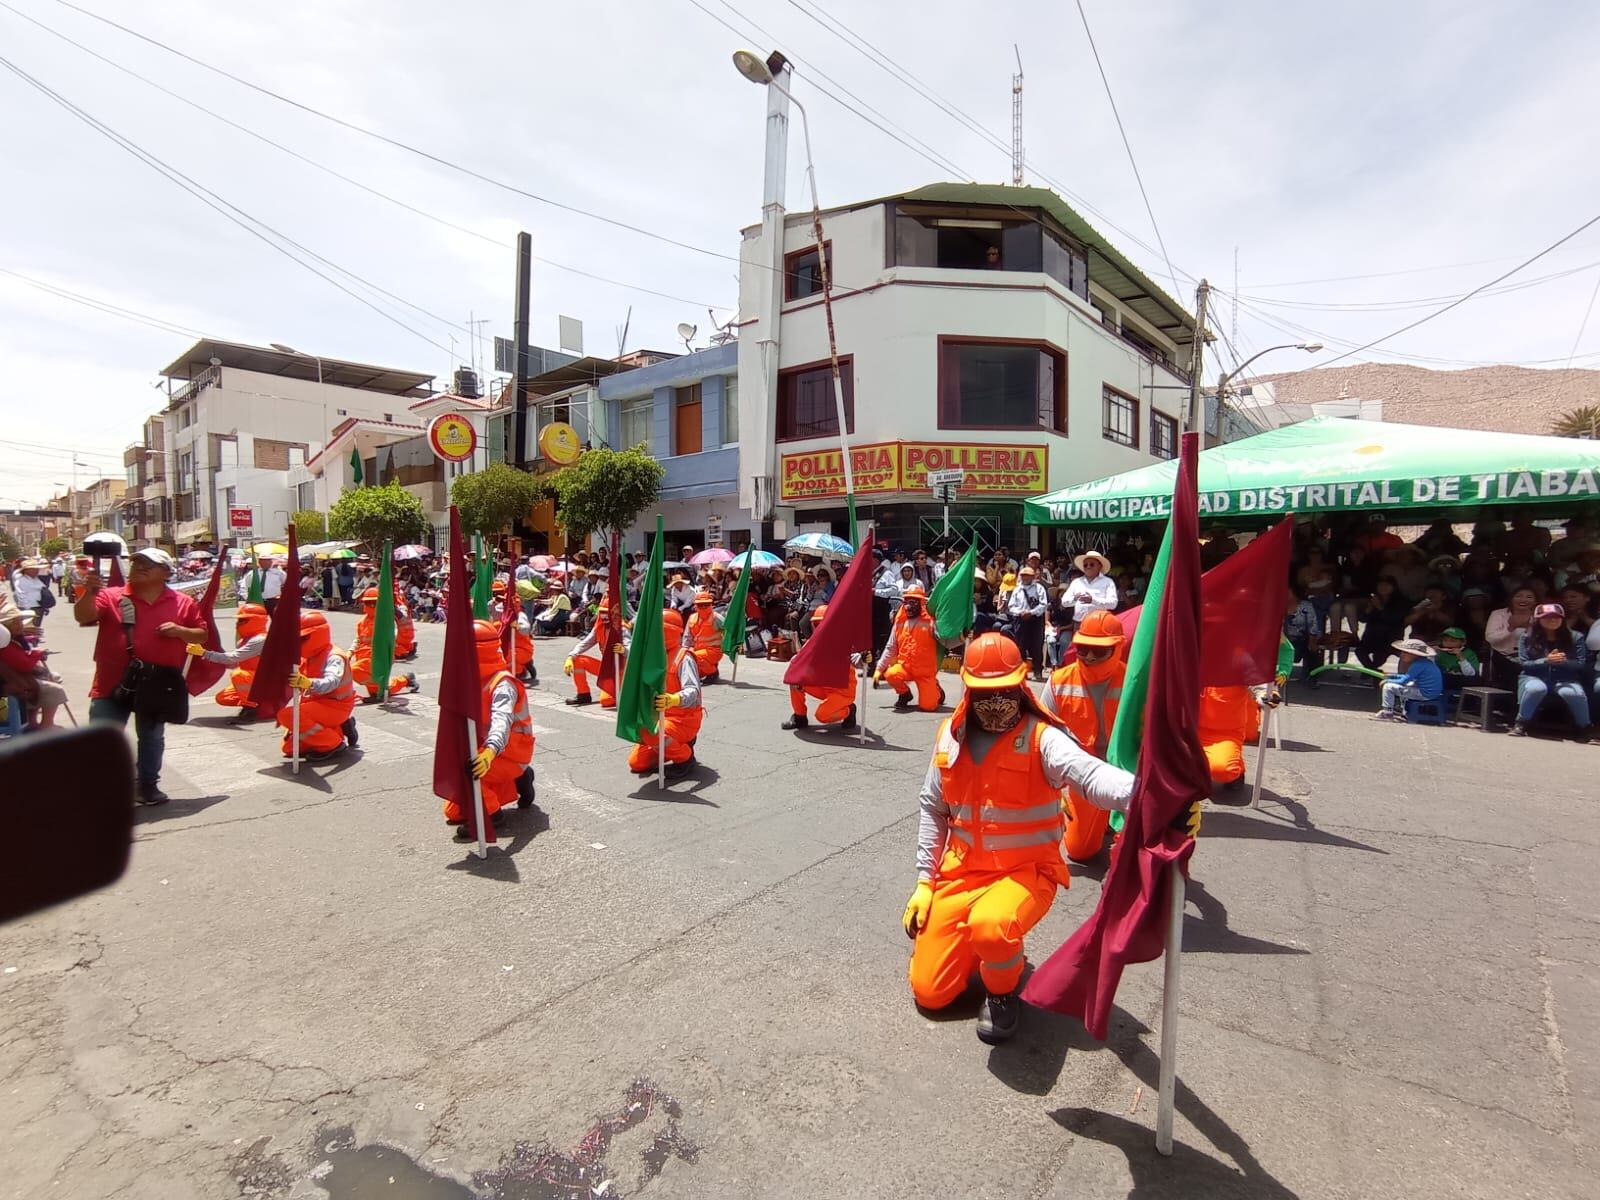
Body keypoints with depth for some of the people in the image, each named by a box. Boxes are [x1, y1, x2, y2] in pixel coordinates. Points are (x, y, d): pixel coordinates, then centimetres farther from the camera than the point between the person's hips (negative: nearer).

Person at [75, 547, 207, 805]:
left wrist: (180, 631, -12)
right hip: (113, 682, -1)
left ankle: (148, 786, 29)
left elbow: (202, 634, 7)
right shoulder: (110, 596, 1)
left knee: (151, 737, 15)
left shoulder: (182, 603, 3)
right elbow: (83, 617, -15)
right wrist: (89, 592, -31)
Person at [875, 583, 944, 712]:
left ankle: (936, 690, 28)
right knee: (891, 674, -29)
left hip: (926, 670, -3)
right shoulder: (900, 622, 3)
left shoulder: (930, 621, -10)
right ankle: (905, 694, 5)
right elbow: (890, 649, 8)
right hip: (905, 666, 3)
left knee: (927, 706, -10)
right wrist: (879, 669, 4)